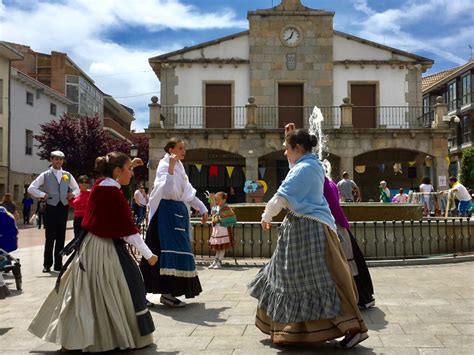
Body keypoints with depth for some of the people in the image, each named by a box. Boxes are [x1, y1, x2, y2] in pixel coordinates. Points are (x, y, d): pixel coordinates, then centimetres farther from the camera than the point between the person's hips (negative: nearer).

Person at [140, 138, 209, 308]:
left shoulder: (179, 166, 16)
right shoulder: (164, 165, -10)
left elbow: (188, 192, 22)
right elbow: (168, 190, -26)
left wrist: (201, 208, 20)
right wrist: (170, 168, -33)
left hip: (179, 211, 9)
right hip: (167, 211, -9)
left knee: (178, 250, 10)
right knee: (172, 249, -12)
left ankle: (168, 291, 20)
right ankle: (167, 294, -8)